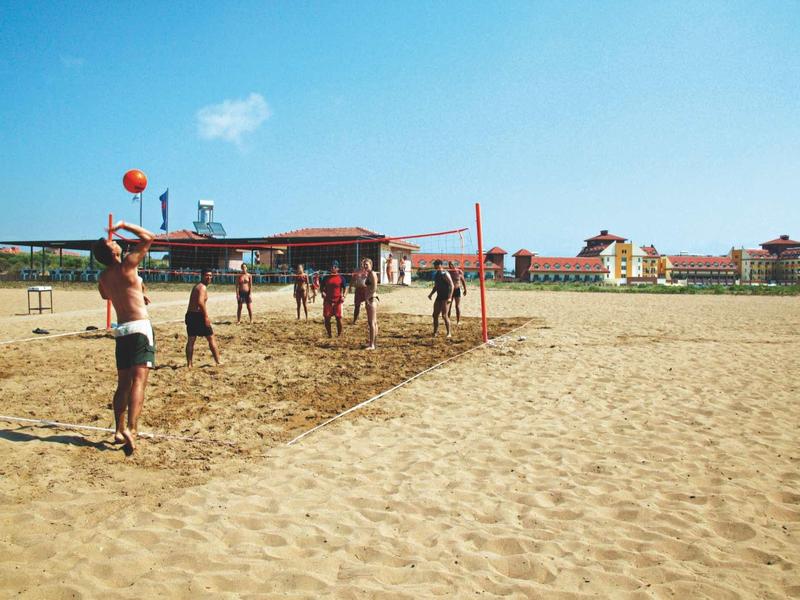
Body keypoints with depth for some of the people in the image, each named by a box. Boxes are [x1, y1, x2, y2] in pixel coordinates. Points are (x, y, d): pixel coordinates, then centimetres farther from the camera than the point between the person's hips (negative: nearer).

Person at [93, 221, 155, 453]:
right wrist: (123, 225, 3)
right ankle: (131, 428, -26)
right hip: (140, 328, -7)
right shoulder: (126, 266, -10)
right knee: (138, 380, -13)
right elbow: (148, 237, -6)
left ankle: (119, 430, 17)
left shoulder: (103, 277, 9)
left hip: (121, 330, 7)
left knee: (123, 382, 14)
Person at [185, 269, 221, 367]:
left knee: (191, 340, 10)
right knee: (211, 339, 2)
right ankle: (218, 362, 7)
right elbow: (200, 302, -24)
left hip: (190, 315, 9)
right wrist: (206, 316, -23)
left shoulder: (196, 286, 21)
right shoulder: (203, 287, -10)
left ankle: (189, 364, 10)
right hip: (198, 315, -9)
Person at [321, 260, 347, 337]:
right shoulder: (326, 277, 8)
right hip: (327, 301, 2)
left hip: (337, 301, -2)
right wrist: (323, 292, -6)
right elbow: (322, 287, 15)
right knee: (327, 318, 1)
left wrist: (343, 296, -12)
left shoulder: (341, 278, 2)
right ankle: (329, 335, 16)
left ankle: (339, 335, 10)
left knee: (338, 319, -2)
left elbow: (345, 288, 4)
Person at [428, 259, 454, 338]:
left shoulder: (445, 274, -13)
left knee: (444, 315, -9)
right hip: (439, 297, 9)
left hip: (445, 297, -9)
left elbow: (451, 285, -18)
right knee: (435, 315, 9)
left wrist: (450, 297, -24)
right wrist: (431, 294, 15)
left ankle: (449, 333, -1)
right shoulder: (437, 274, 13)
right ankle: (435, 332, 18)